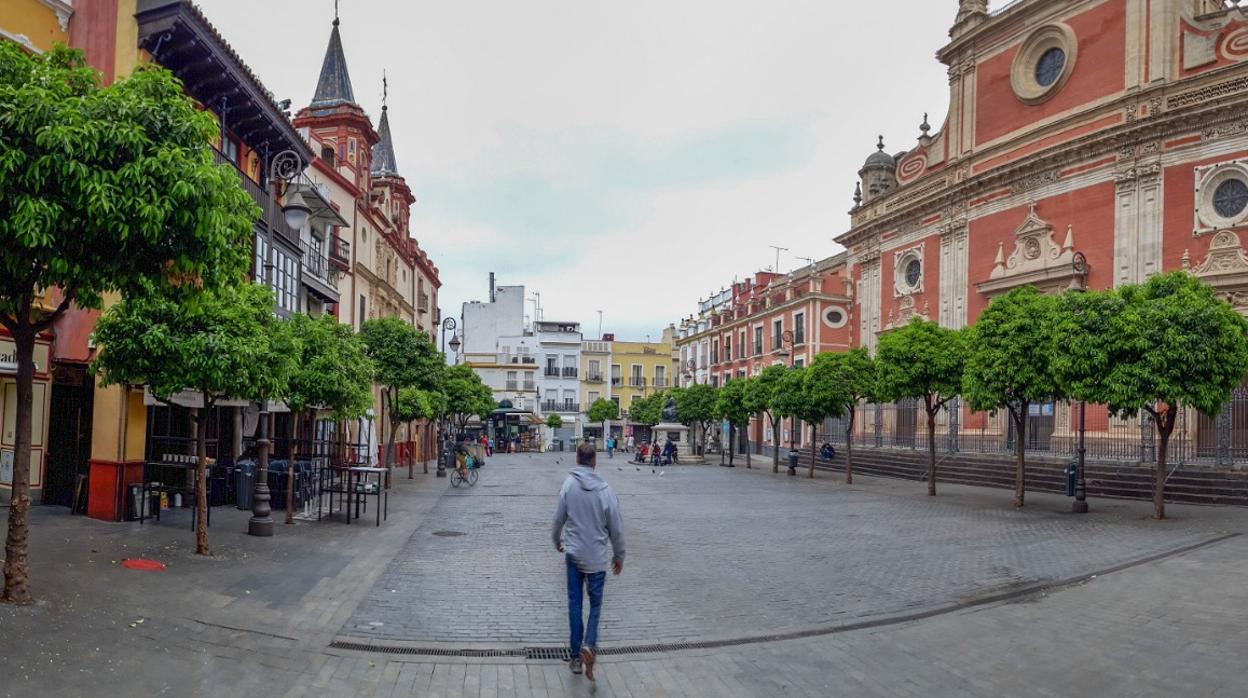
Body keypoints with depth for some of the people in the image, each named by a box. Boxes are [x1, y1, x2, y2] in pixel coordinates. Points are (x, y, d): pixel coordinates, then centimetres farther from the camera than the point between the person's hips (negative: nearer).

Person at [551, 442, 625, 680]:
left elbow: (558, 518, -2)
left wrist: (557, 541, 18)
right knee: (595, 603, 12)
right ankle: (589, 645, -9)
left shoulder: (568, 484, -9)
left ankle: (576, 655, 16)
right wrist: (619, 556, 9)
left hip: (573, 554, 1)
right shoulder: (605, 489, -13)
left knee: (575, 603, 12)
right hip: (596, 557, -1)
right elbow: (616, 528, -6)